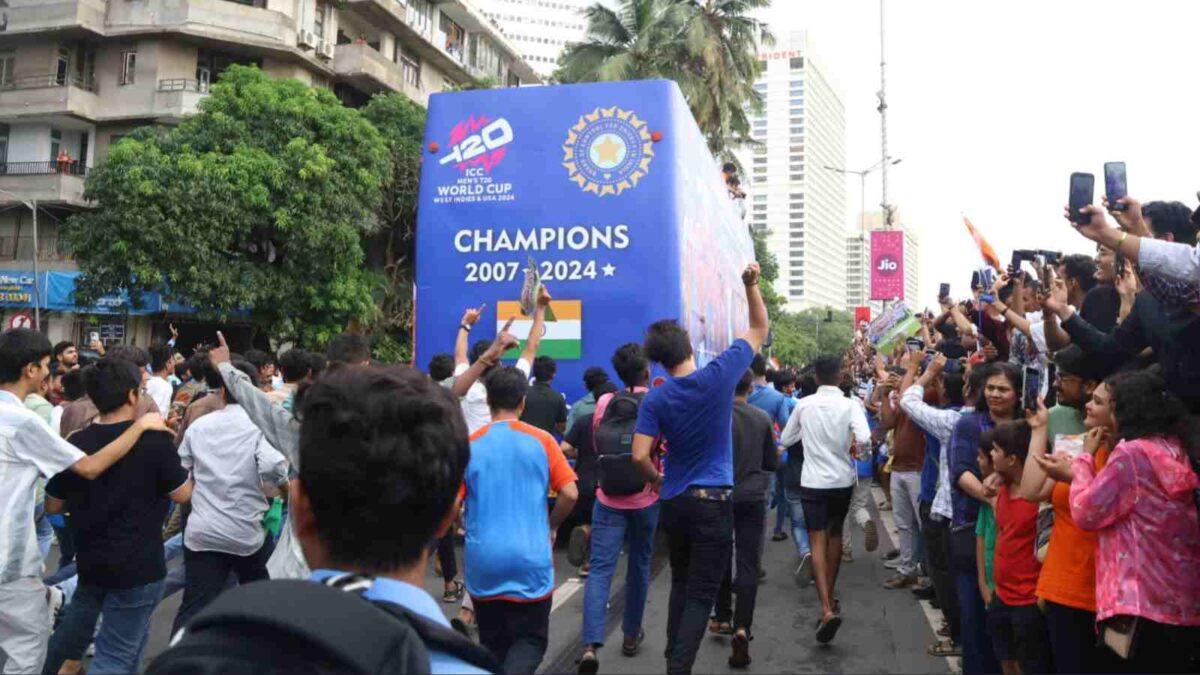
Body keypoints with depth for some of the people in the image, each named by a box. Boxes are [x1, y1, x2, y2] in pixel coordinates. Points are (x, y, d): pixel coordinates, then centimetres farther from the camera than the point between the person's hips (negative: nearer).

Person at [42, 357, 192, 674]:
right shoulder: (155, 440, -17)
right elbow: (183, 495, -8)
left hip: (89, 559, 6)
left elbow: (53, 505, 7)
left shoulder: (76, 443, -3)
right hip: (137, 564, -5)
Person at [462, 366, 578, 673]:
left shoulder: (470, 446, -3)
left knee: (492, 643, 18)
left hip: (483, 561, 1)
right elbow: (570, 494, -5)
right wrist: (551, 526, 12)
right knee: (531, 640, 9)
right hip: (531, 560, -1)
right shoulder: (541, 440, -3)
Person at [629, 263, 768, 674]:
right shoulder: (719, 376, -11)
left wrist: (658, 480, 7)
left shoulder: (655, 400, -6)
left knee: (680, 583, 21)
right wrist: (751, 285, 2)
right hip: (713, 501, -3)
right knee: (701, 593, 1)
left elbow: (640, 457, -12)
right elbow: (759, 330, 1)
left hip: (674, 501, 3)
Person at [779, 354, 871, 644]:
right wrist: (855, 447, -2)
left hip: (813, 480, -1)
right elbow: (864, 438, -23)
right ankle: (829, 597, 34)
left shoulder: (804, 405, -3)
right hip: (843, 479, 1)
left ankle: (827, 609, -20)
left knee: (818, 541, -4)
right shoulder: (850, 405, -8)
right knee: (835, 535, 21)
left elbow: (786, 440, 7)